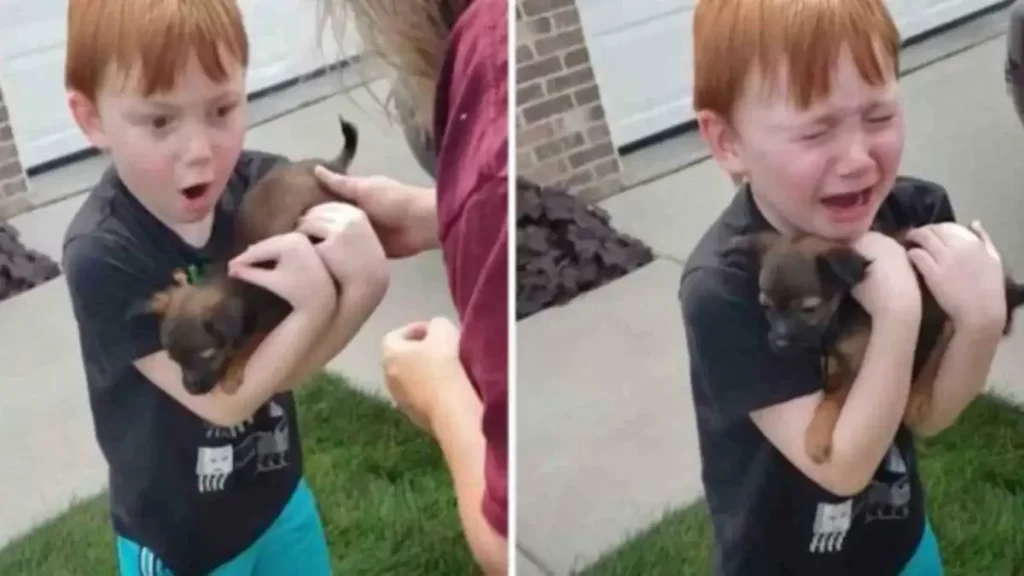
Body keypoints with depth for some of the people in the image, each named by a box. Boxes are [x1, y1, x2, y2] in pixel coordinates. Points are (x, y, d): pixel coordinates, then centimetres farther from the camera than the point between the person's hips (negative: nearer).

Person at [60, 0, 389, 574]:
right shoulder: (103, 256, -27)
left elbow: (288, 365, -17)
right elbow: (225, 398, -24)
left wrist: (363, 282, -34)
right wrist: (316, 303, -31)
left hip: (280, 493, 4)